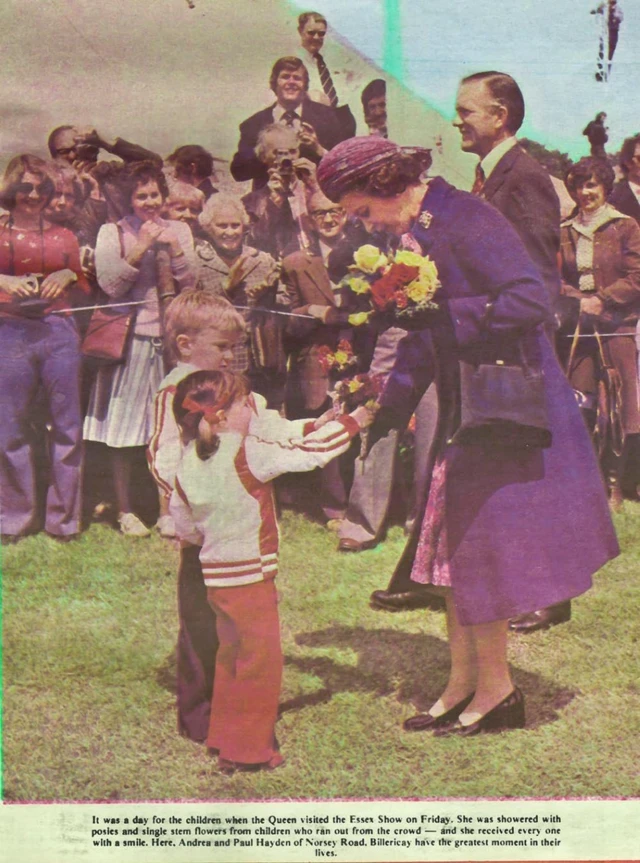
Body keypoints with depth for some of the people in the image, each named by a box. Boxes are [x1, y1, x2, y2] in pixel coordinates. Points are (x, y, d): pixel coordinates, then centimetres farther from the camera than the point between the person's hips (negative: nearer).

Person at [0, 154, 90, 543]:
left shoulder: (64, 237, 15)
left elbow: (84, 290, 19)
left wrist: (68, 276, 0)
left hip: (59, 332, 1)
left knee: (66, 424, 0)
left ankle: (64, 518, 10)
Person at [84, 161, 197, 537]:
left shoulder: (179, 231, 11)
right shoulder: (112, 233, 3)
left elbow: (190, 284, 3)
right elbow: (110, 284, -9)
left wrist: (172, 246, -9)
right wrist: (141, 247, -15)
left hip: (170, 337, 3)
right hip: (130, 337, -2)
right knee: (125, 426, 0)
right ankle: (126, 510, 12)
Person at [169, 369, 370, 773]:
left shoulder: (188, 463, 2)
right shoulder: (249, 454, -19)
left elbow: (184, 523, 10)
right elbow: (308, 453, -15)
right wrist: (351, 423, -3)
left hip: (215, 573, 8)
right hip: (251, 575, -8)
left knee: (232, 654, 21)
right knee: (261, 659, 3)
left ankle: (223, 736, 32)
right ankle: (248, 750, 10)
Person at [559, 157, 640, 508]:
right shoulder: (565, 232, 13)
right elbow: (556, 279, 13)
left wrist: (601, 300, -13)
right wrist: (577, 300, -7)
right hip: (579, 329, 3)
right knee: (579, 406, -2)